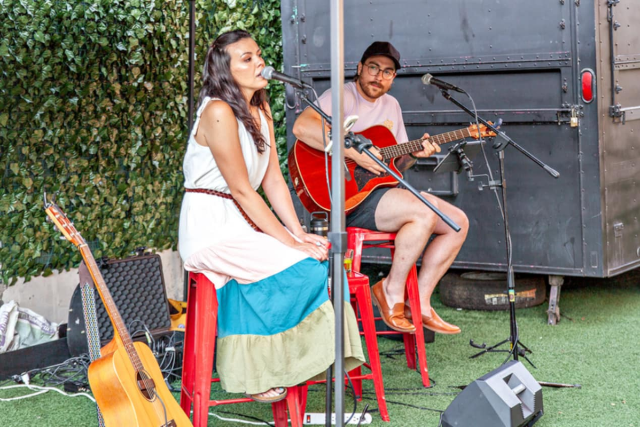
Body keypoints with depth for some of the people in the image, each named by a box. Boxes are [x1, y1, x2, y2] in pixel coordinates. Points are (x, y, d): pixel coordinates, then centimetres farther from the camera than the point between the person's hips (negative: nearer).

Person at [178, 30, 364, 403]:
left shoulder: (261, 111, 11)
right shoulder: (218, 112, -16)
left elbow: (274, 180, 9)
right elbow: (241, 191, -18)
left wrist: (299, 233, -4)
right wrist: (290, 241, -18)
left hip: (245, 224, 8)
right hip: (210, 228, -8)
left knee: (320, 255, -9)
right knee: (300, 266, -20)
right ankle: (260, 375, -5)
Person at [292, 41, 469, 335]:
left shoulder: (391, 105, 19)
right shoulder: (343, 97, -8)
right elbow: (302, 127, -28)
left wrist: (415, 154, -1)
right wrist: (355, 151, -28)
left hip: (382, 190, 9)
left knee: (458, 222, -1)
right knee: (424, 214, -29)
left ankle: (420, 303, 1)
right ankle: (392, 291, -11)